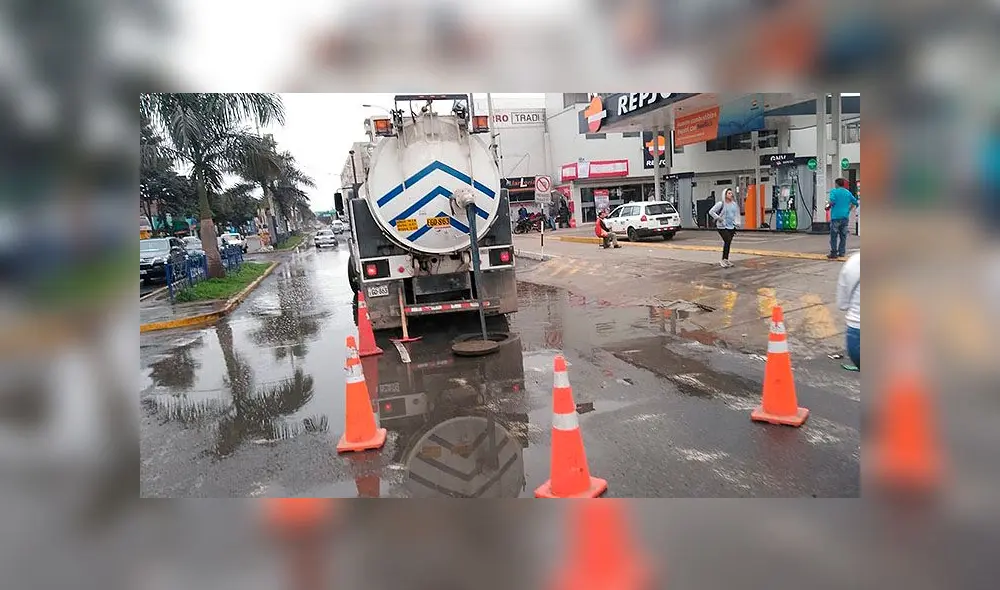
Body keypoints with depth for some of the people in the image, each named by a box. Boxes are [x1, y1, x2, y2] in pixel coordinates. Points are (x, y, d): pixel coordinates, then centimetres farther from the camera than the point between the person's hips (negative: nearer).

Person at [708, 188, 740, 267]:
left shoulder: (734, 204, 9)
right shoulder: (721, 204, -8)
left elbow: (736, 214, 22)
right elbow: (711, 211, -9)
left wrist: (737, 223, 12)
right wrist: (718, 218, -15)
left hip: (731, 227, 6)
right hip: (723, 227, -6)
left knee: (728, 243, 8)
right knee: (727, 241, -17)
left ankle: (725, 260, 18)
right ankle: (724, 260, -9)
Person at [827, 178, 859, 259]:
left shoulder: (834, 191, -3)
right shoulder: (848, 192, 12)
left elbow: (832, 201, -18)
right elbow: (855, 202, 12)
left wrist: (828, 206, 2)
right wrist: (848, 210, 19)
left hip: (836, 216, -5)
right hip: (845, 217, 5)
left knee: (834, 236, 0)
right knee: (843, 236, 10)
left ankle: (834, 253, -2)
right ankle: (842, 253, 11)